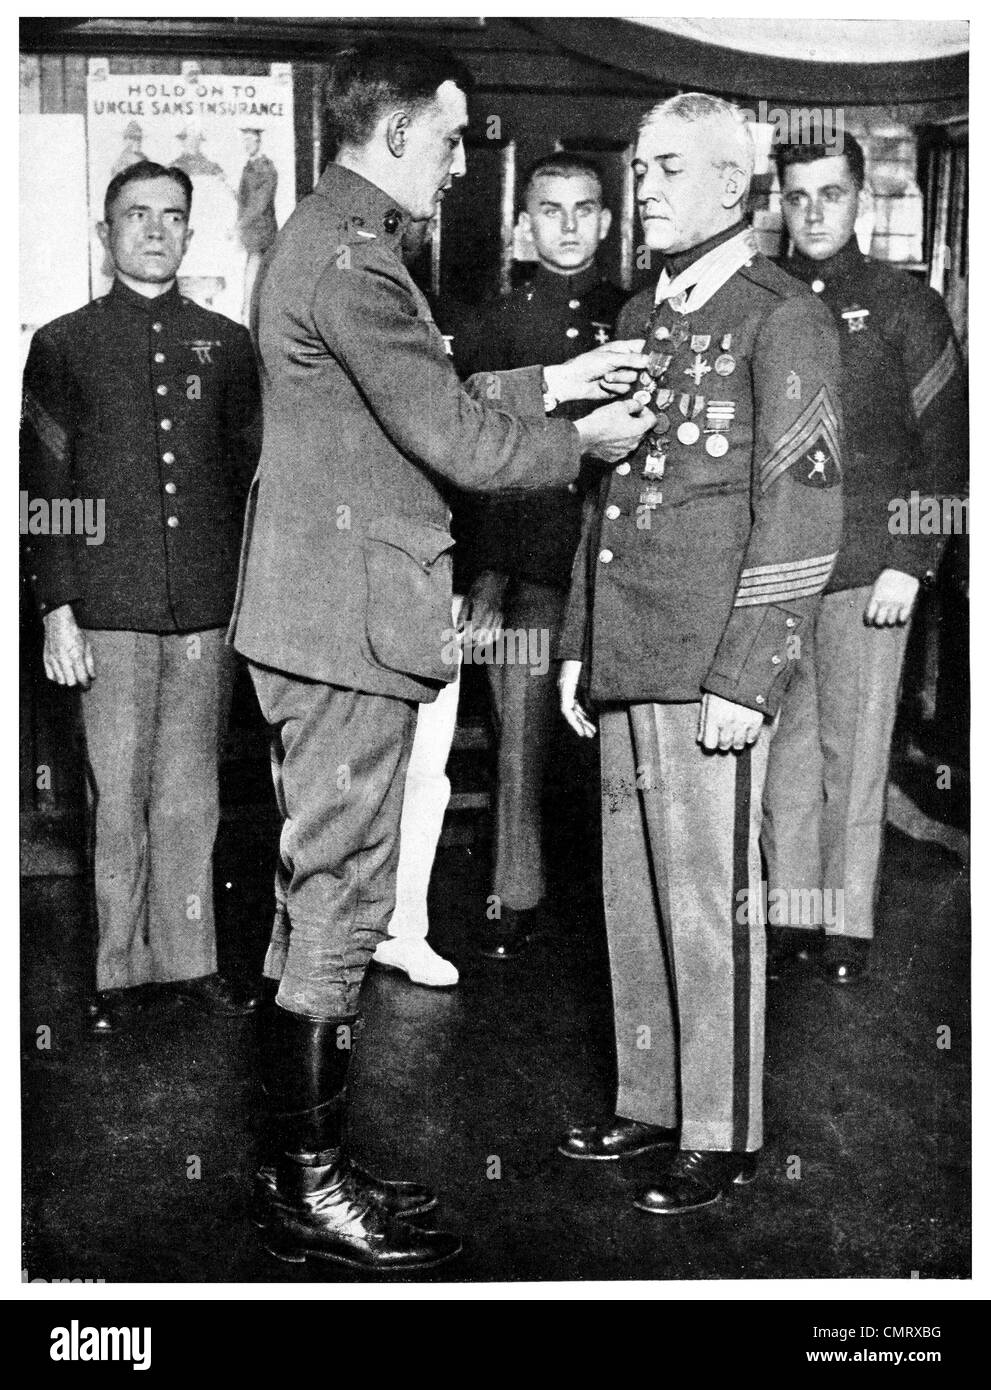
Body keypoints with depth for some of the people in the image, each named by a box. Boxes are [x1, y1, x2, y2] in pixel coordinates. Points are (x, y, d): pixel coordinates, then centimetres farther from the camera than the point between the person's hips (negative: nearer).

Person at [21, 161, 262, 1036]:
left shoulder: (225, 345, 11)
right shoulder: (63, 346, 6)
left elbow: (252, 479, 12)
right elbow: (45, 489, 3)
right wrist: (57, 611, -4)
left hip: (208, 610, 2)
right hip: (109, 611, -1)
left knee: (191, 798, 7)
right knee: (118, 800, 3)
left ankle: (189, 958, 18)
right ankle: (119, 968, 15)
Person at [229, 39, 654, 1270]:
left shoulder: (332, 238, 18)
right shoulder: (349, 257, -16)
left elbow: (427, 406, 20)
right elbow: (457, 442, -17)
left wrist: (549, 382, 15)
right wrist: (581, 442, -1)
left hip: (328, 617, 11)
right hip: (346, 623, -11)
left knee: (323, 898, 15)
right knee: (337, 899, -3)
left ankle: (305, 1162, 26)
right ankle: (307, 1191, 10)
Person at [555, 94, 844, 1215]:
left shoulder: (784, 319, -4)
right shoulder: (638, 318, 18)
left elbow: (802, 514, -10)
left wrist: (744, 678, -15)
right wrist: (577, 645, 16)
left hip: (709, 669, -7)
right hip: (625, 663, 7)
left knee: (708, 903, -2)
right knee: (633, 896, 12)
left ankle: (723, 1133, 12)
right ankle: (652, 1103, 25)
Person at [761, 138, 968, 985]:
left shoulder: (907, 307, 5)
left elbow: (945, 447, 2)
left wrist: (912, 564, -6)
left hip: (868, 571, -2)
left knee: (853, 754, 1)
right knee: (783, 750, 6)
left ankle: (849, 923, 12)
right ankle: (790, 909, 17)